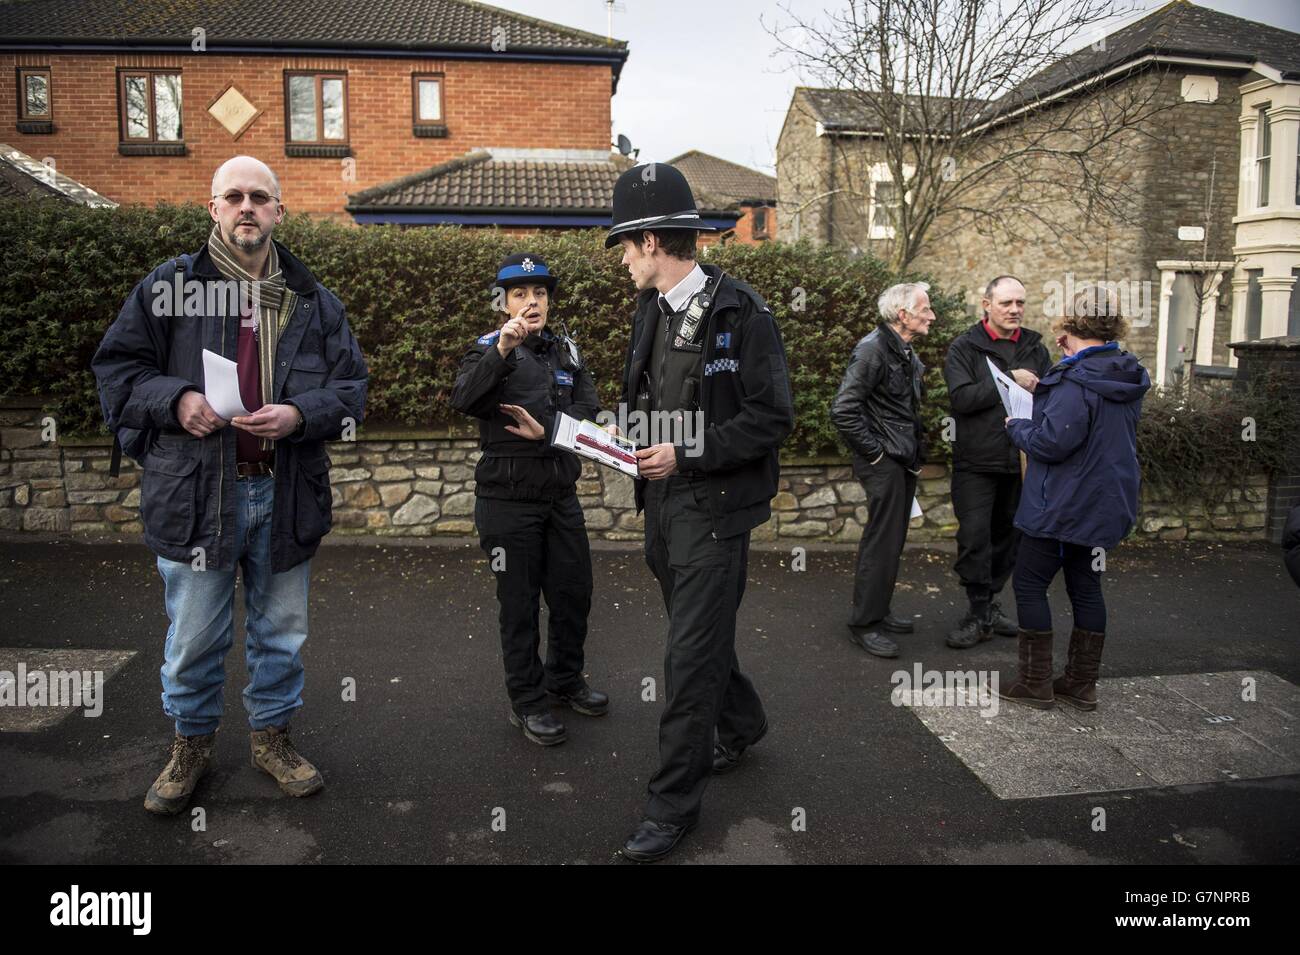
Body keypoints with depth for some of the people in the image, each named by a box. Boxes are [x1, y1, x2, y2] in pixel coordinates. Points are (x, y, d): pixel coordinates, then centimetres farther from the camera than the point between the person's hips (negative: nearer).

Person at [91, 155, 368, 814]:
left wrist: (300, 414, -13)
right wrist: (175, 400, -13)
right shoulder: (169, 285, 2)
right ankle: (191, 743, 34)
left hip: (286, 493, 2)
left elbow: (352, 386, 6)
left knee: (281, 632, 14)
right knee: (194, 638, 11)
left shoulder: (313, 300, 7)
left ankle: (271, 735, 34)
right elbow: (117, 366, 5)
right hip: (195, 493, -2)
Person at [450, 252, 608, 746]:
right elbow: (464, 400, -23)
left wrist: (546, 431, -18)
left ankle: (565, 680, 34)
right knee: (520, 601, 5)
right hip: (508, 499, -4)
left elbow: (590, 407, -2)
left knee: (574, 593, 13)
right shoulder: (489, 349, -3)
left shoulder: (566, 350, 10)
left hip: (561, 496, 5)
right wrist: (502, 349, -35)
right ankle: (527, 700, 19)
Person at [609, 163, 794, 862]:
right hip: (662, 501, 8)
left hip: (714, 507, -8)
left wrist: (685, 456, -20)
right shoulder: (651, 309, 9)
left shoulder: (740, 313, -14)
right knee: (697, 629, 22)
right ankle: (741, 724, 47)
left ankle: (673, 804, 10)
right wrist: (629, 435, 3)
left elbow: (772, 419, -16)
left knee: (691, 655, -4)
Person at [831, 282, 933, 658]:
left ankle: (878, 610, 29)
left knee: (891, 540, 16)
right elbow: (843, 409, -24)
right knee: (882, 542, -5)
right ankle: (863, 625, 4)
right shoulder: (873, 349, -16)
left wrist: (916, 450, 15)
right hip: (884, 462, -9)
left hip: (904, 461, 9)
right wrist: (873, 451, -17)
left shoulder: (906, 352, 14)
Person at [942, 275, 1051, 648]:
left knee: (1007, 536, 13)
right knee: (974, 538, -6)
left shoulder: (1035, 348, 9)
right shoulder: (965, 347, -3)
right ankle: (978, 614, 5)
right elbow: (961, 396, -17)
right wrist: (1010, 380, -18)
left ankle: (991, 602, 28)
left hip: (1021, 461, 4)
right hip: (977, 463, -4)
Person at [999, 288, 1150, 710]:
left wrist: (1017, 426, -4)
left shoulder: (1076, 381, -21)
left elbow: (1052, 442, -25)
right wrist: (1044, 389, 14)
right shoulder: (1129, 379, 9)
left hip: (1064, 507, -9)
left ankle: (1036, 683, 8)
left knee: (1029, 584, 2)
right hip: (1106, 503, 9)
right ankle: (1081, 684, 23)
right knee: (1085, 587, 15)